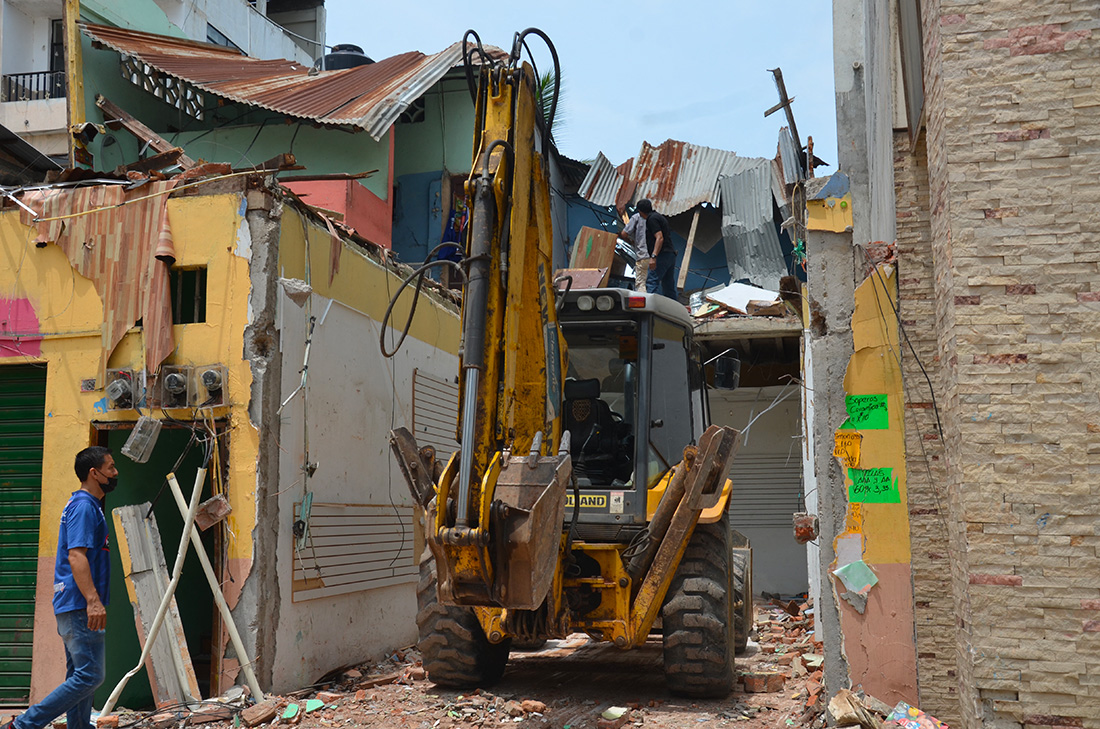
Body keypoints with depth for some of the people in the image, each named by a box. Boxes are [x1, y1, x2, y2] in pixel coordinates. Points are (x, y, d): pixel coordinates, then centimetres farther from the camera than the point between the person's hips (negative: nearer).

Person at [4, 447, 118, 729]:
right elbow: (76, 556, -22)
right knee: (90, 675, -11)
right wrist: (93, 600, -29)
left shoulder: (88, 505, 18)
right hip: (80, 606, -11)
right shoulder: (84, 506, -13)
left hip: (75, 607, 11)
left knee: (80, 675, 12)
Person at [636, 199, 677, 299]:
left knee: (651, 283, -17)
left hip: (662, 255, -10)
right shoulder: (659, 217, 23)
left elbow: (659, 238, -18)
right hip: (671, 255, 10)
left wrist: (653, 256, -26)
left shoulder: (652, 219, -6)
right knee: (669, 286, 11)